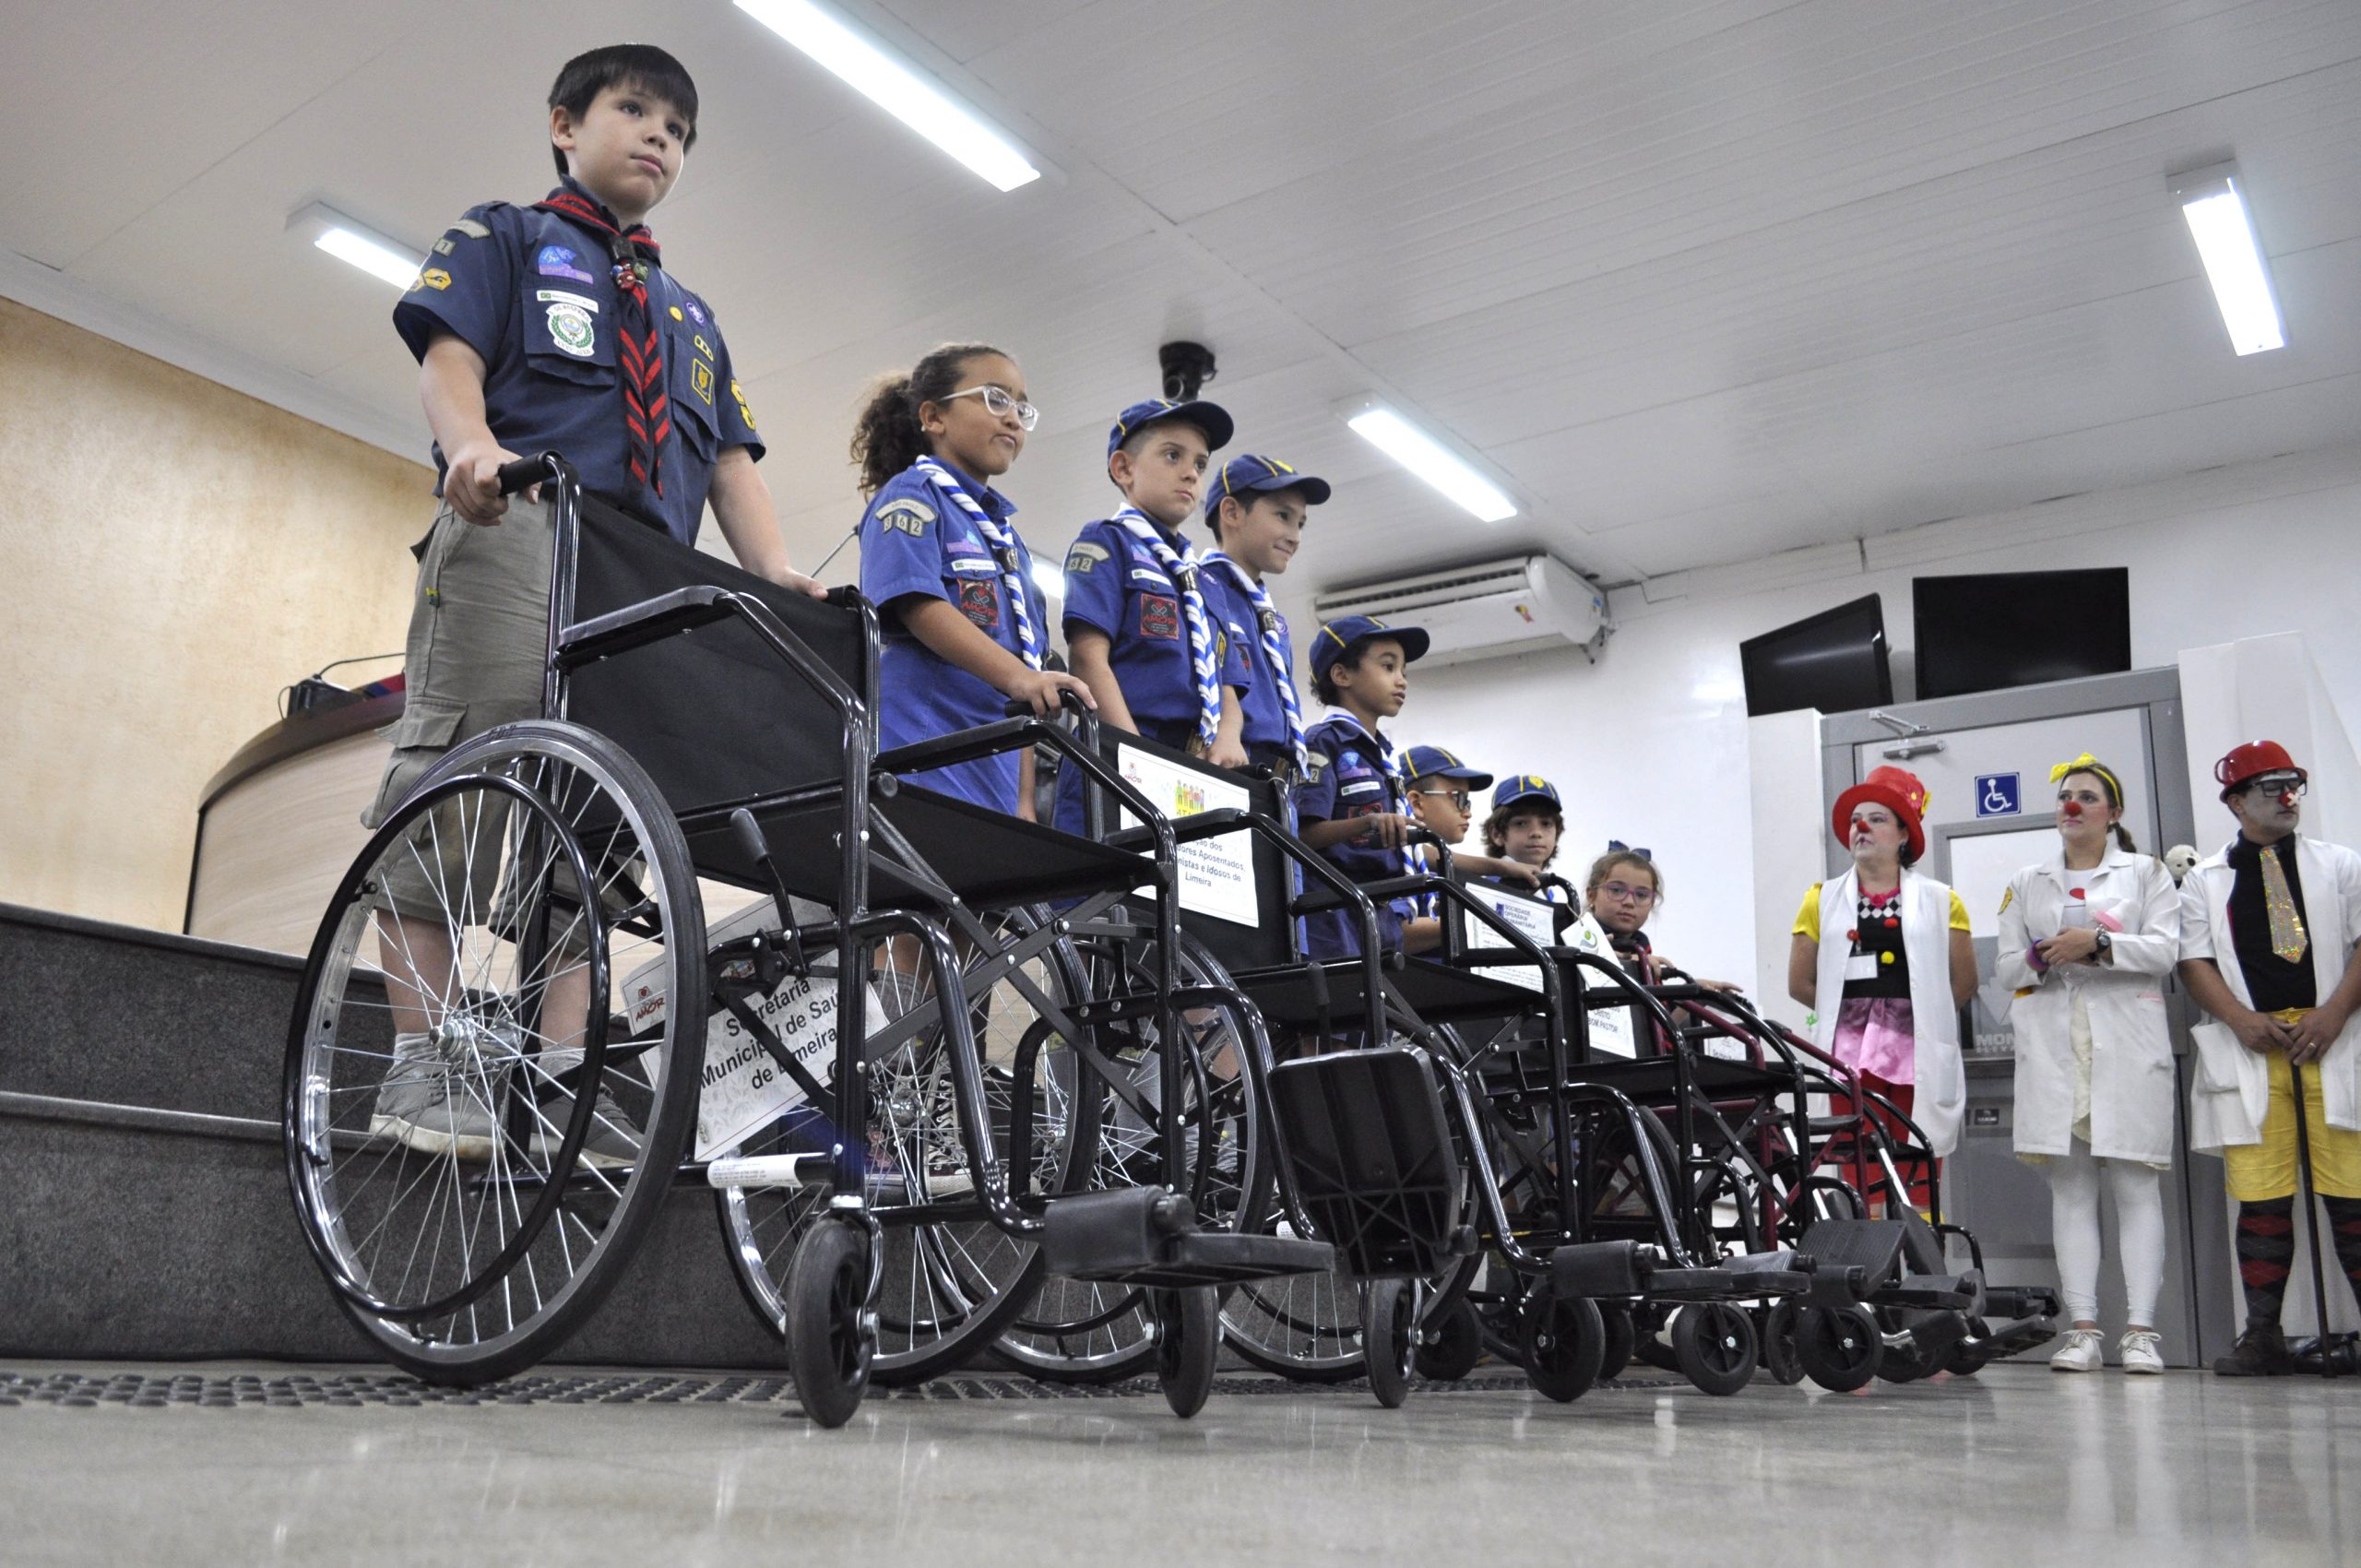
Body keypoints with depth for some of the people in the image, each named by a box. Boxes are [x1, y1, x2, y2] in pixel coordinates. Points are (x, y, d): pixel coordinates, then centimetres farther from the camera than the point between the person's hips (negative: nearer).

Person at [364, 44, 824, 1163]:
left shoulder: (691, 316, 33)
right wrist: (474, 444, -23)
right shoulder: (504, 238, 21)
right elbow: (450, 360, 2)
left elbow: (733, 466, 21)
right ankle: (418, 1067, -14)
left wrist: (787, 587, 2)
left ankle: (558, 1076, -7)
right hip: (519, 534, -4)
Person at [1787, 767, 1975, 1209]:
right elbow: (1800, 983, 9)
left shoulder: (1940, 901, 9)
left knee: (1918, 1181, 0)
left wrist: (1918, 1013, 9)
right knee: (1862, 1176, -2)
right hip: (1852, 1054, 0)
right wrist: (1850, 1010, 9)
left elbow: (1964, 982, 8)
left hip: (1918, 1053, 0)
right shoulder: (1824, 900, 10)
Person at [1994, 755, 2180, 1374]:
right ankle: (2083, 1329, -2)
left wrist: (2098, 943, -14)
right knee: (2070, 1188, -2)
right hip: (2053, 1047, 2)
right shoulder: (2027, 883, 18)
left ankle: (2140, 1330, -6)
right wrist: (2041, 957, -6)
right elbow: (2004, 967, 14)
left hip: (2127, 1044, -2)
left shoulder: (2146, 872, 13)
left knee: (2135, 1184, -6)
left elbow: (2166, 948, 0)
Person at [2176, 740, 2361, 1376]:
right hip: (2249, 1050, 0)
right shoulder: (2206, 880, 13)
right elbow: (2194, 961, 7)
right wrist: (2242, 1018, -9)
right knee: (2261, 1197, 0)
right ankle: (2263, 1335, 4)